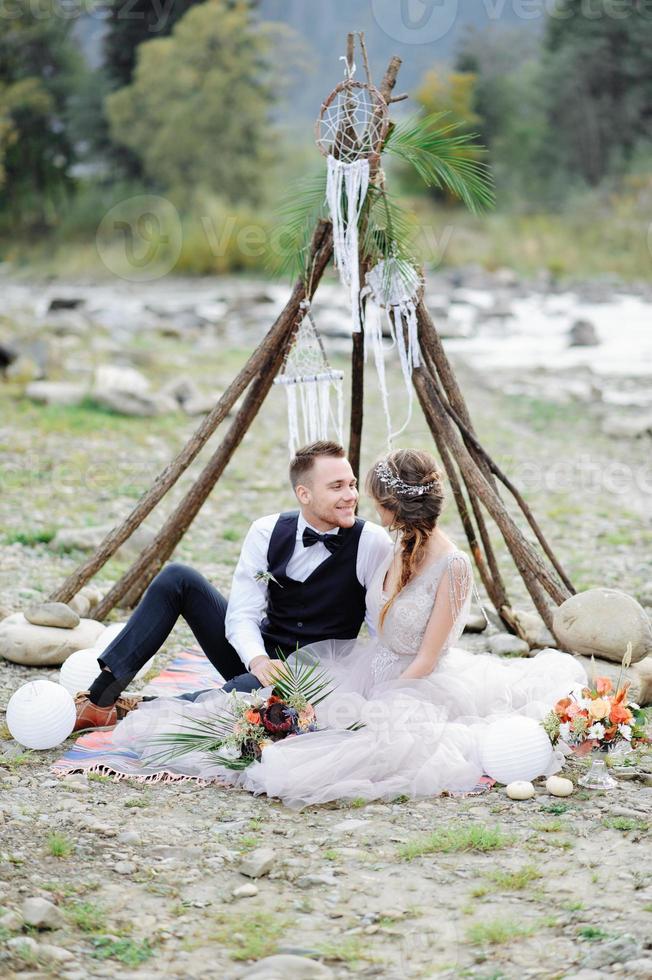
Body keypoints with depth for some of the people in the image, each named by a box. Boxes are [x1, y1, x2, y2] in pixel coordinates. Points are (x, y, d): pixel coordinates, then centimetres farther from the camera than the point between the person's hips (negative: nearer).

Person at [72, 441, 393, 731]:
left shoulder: (371, 543, -14)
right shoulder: (267, 532, -5)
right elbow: (242, 614, -11)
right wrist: (257, 660, -31)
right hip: (260, 657, 5)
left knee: (249, 689, -40)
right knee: (177, 578, -11)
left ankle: (126, 711, -25)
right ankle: (101, 696, -14)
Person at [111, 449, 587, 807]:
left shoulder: (453, 566, -21)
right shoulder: (398, 550, 3)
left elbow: (426, 661, -18)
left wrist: (369, 707, -19)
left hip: (419, 686, -8)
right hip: (373, 670, 8)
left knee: (389, 737, -38)